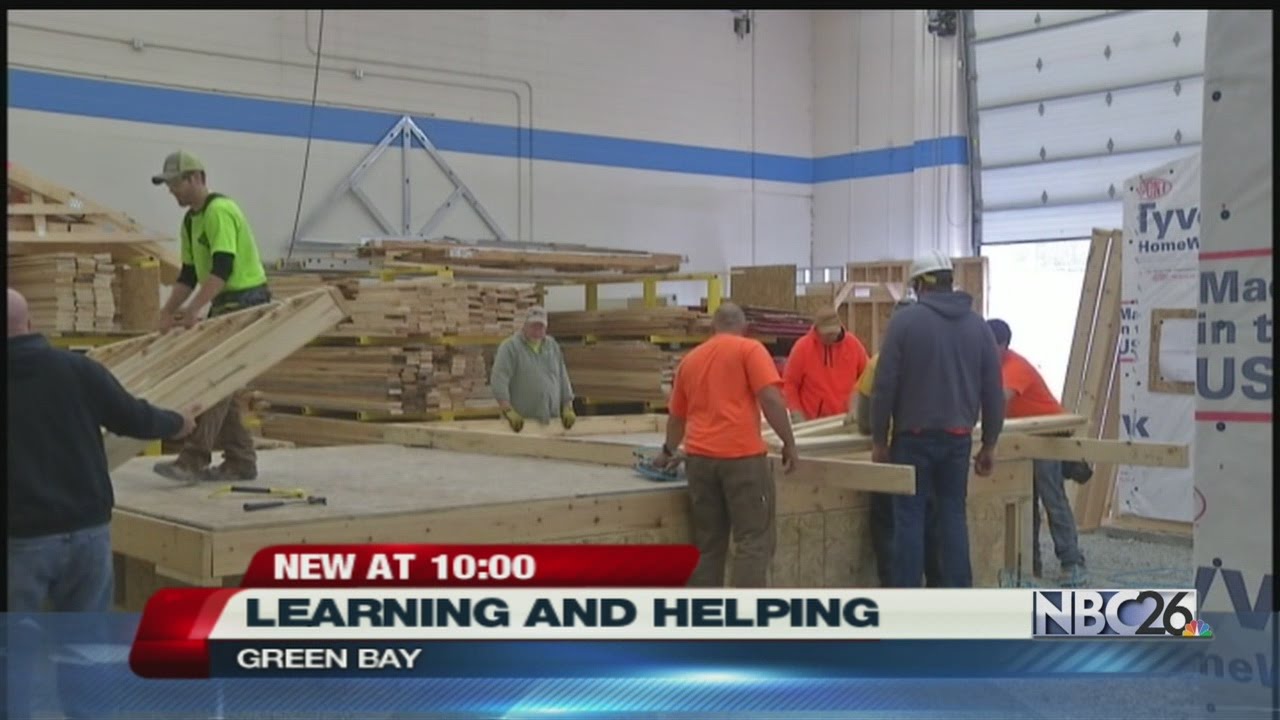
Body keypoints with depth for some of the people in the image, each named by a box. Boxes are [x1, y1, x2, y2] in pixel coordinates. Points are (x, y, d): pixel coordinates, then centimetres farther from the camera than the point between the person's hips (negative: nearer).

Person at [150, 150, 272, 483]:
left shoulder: (219, 211, -17)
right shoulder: (190, 222, 14)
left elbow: (222, 268, -27)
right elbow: (188, 274, 17)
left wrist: (193, 310, -34)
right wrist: (168, 311, 7)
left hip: (246, 302, -10)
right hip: (225, 303, 10)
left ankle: (193, 461, -13)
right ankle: (241, 461, 15)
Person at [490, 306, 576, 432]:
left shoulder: (553, 346, 16)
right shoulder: (510, 347, -2)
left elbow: (563, 379, 18)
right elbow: (499, 379, -12)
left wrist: (568, 408, 9)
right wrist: (508, 411, -22)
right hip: (522, 420, -5)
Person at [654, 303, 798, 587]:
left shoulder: (689, 359, 19)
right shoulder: (749, 349, 3)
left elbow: (676, 416, 30)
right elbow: (770, 398, -11)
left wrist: (669, 451, 45)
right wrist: (789, 443, -2)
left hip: (699, 457, 5)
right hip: (742, 455, -5)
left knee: (708, 543, 12)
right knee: (754, 539, -1)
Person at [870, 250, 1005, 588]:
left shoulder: (905, 320, -6)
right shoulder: (977, 325, 7)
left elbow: (885, 385, -8)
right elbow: (993, 392, 8)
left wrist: (879, 439, 0)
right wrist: (989, 444, 15)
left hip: (914, 436, -4)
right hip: (958, 437, 4)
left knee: (910, 518, 1)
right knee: (953, 515, 11)